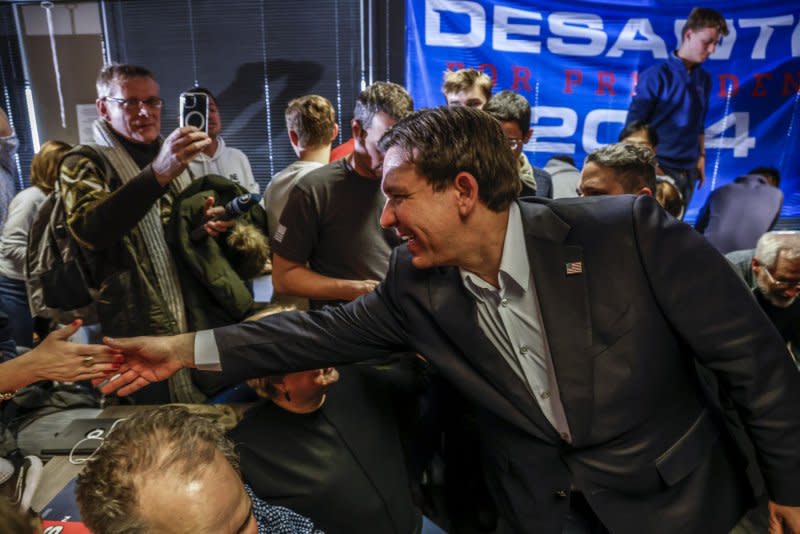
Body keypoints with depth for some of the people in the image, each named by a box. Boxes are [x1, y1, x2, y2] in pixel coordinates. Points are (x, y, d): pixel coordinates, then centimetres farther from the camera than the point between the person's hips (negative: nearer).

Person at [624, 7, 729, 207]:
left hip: (688, 170, 6)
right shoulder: (656, 75, -9)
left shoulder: (704, 79, 9)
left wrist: (701, 157, 15)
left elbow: (699, 124, 18)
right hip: (658, 168, -6)